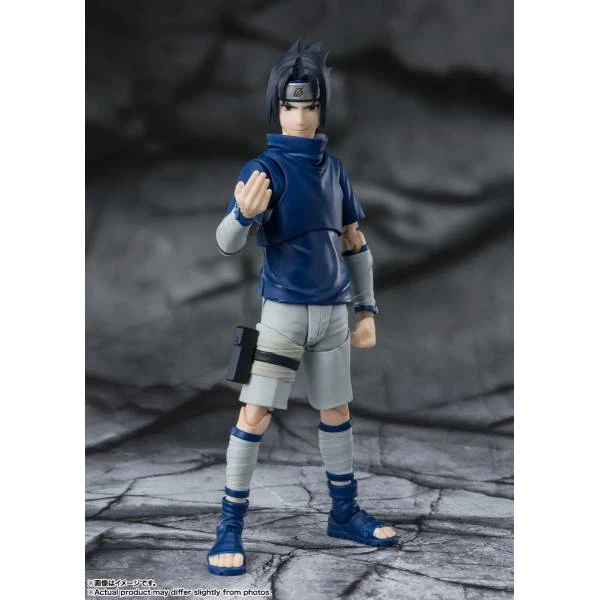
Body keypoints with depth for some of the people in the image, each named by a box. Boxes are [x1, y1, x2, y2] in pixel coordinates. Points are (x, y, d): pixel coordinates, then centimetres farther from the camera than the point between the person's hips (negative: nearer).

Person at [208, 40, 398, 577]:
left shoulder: (334, 169, 7)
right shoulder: (264, 168, -9)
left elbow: (355, 244, 15)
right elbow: (229, 244, -20)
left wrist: (367, 310, 12)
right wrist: (245, 213, -42)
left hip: (333, 312, 5)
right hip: (283, 310, -5)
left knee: (337, 411, 14)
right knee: (255, 415, -9)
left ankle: (345, 512, 29)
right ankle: (230, 527, 2)